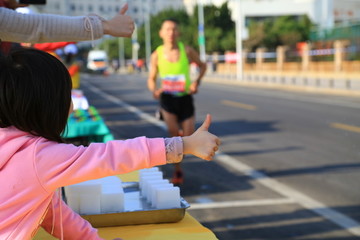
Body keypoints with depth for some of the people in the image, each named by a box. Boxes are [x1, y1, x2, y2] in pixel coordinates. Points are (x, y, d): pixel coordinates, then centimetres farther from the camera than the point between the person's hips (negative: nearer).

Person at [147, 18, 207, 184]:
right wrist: (154, 90, -17)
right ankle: (178, 171, -4)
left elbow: (202, 66, 10)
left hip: (185, 97, 1)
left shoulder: (187, 51, -6)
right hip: (167, 97, -1)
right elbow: (151, 79, 5)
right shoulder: (156, 55, -5)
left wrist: (197, 82, -7)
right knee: (173, 131, -23)